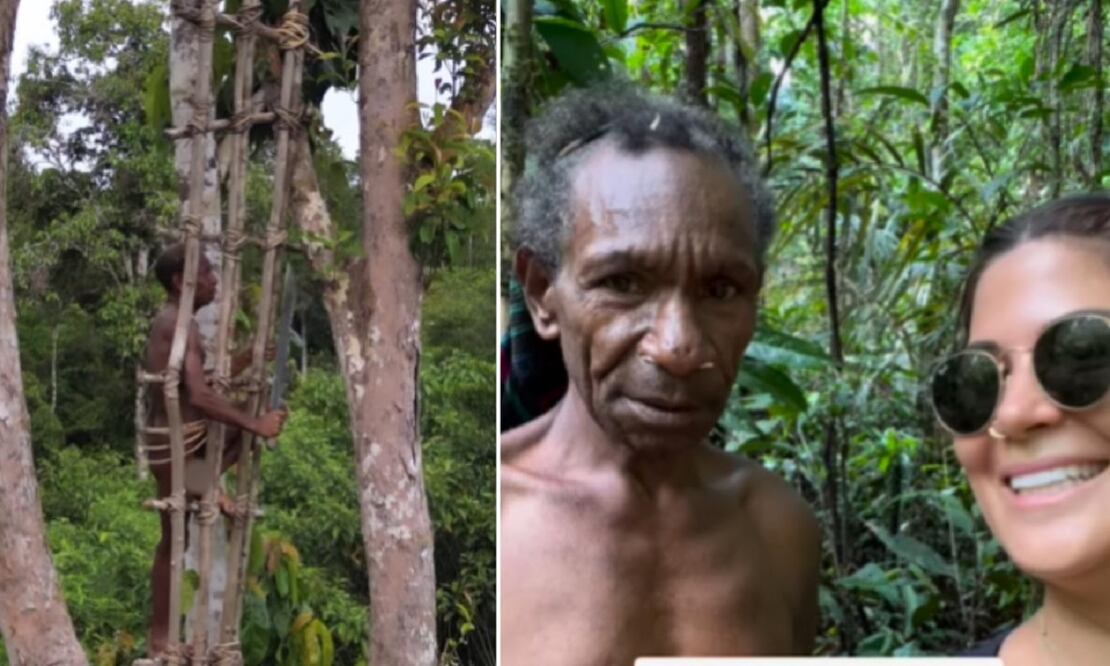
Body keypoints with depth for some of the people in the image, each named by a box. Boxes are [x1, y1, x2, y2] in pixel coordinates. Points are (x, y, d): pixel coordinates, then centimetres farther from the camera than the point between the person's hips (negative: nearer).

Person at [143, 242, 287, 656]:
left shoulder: (170, 323, 11)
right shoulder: (180, 326, -20)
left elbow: (203, 381, 20)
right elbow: (200, 396, -30)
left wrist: (251, 356, 12)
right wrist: (256, 424, -24)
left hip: (187, 437, 9)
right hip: (175, 444, -9)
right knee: (173, 542, 1)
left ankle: (202, 481, 9)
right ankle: (160, 641, 12)